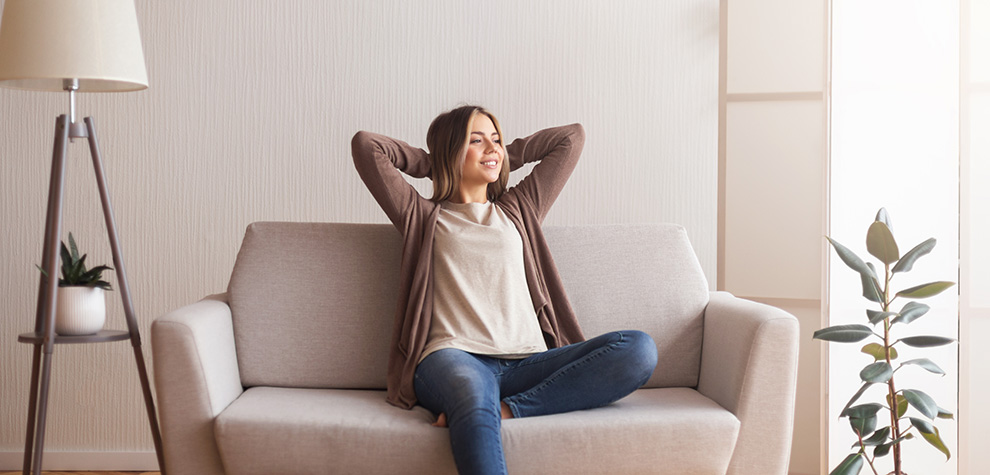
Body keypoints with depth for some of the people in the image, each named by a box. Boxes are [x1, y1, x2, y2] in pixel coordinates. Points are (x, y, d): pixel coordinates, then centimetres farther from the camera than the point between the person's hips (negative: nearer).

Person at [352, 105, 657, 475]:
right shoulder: (423, 217, 21)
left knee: (639, 349, -24)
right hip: (454, 357, -3)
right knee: (475, 403, -42)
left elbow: (571, 136, 35)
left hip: (527, 362, 4)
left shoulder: (519, 210, 30)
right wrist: (429, 163, 26)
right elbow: (365, 145, 14)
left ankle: (506, 410, -33)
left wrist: (504, 156, 34)